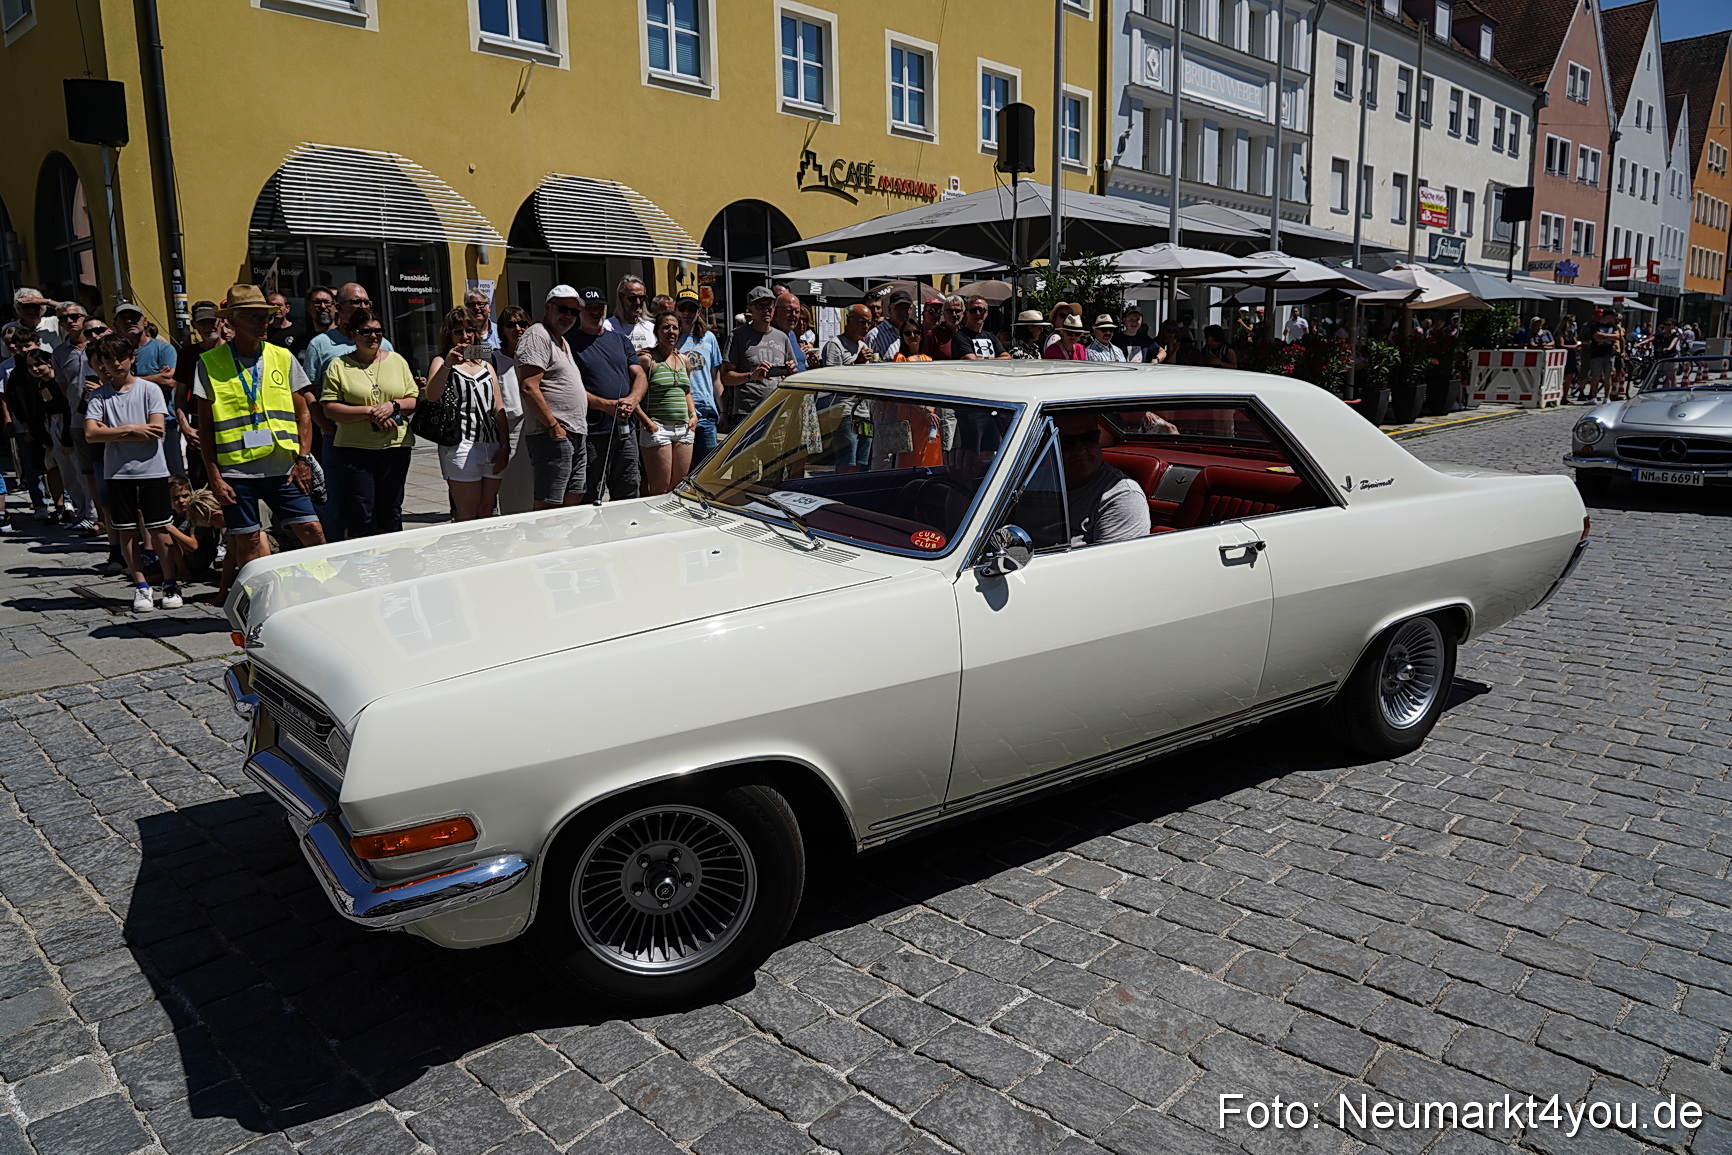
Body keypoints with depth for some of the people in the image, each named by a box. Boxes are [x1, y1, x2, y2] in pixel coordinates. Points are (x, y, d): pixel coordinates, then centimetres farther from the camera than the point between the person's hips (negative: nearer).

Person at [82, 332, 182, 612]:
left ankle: (170, 585, 10)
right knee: (127, 530, 6)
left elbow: (157, 429, -11)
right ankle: (141, 587, 14)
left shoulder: (149, 389, -1)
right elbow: (91, 434, -6)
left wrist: (112, 433, -8)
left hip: (152, 470, -2)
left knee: (158, 528, 1)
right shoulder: (99, 396, 4)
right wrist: (131, 429, -11)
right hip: (118, 473, 2)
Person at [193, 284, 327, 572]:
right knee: (247, 543, 4)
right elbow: (205, 426, 3)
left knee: (313, 532, -5)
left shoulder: (282, 358, 8)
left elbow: (303, 412, 10)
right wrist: (214, 477, -3)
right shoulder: (210, 363, 2)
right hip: (236, 470, -1)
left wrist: (303, 459, -1)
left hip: (283, 468, 2)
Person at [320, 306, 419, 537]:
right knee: (361, 516, -4)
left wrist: (394, 405, -9)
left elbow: (414, 400, 11)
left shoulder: (397, 360, 12)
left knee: (391, 514, 8)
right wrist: (370, 412, -14)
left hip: (395, 446, 3)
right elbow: (330, 409, -5)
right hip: (355, 449, -2)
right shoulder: (338, 366, 3)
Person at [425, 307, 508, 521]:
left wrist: (505, 446, 8)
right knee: (467, 516, -7)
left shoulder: (486, 364, 22)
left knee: (487, 513, 6)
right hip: (461, 446, -5)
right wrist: (447, 364, -27)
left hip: (492, 447, 5)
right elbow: (431, 397, -14)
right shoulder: (442, 362, 7)